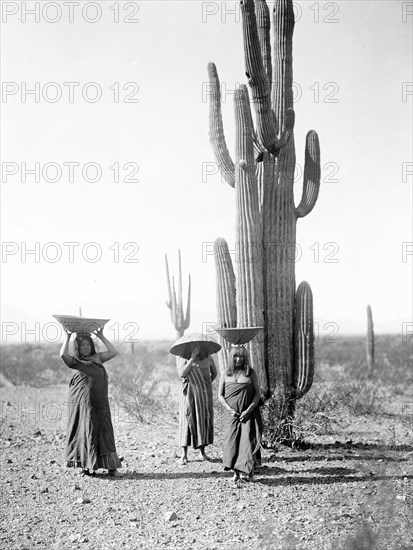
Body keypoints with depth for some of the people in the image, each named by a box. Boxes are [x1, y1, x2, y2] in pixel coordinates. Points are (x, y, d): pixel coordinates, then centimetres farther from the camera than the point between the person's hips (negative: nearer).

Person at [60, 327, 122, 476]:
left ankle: (110, 465, 6)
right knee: (86, 430, 2)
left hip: (100, 402, 3)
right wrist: (68, 337, -8)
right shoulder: (75, 362, 4)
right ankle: (87, 465, 9)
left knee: (104, 430, 3)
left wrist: (101, 337, 6)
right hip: (83, 402, -3)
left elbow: (113, 352, 4)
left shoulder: (98, 358, 14)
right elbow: (63, 355, -14)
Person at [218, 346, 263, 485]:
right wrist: (229, 409, -7)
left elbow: (257, 394, 0)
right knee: (231, 441, -7)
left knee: (248, 440, -9)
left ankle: (248, 471, -2)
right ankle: (236, 472, -2)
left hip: (249, 414, -1)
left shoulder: (251, 373, 2)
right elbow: (220, 395, 7)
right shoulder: (225, 374, 7)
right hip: (233, 414, 1)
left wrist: (248, 411, -10)